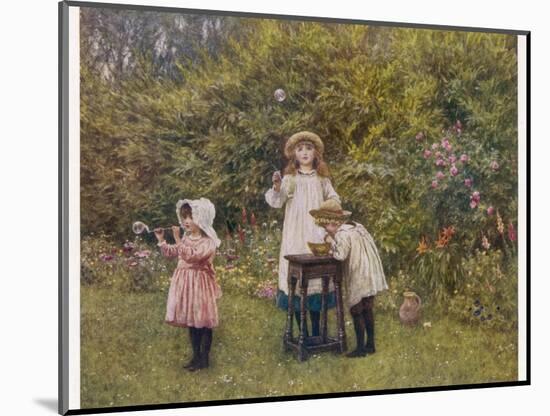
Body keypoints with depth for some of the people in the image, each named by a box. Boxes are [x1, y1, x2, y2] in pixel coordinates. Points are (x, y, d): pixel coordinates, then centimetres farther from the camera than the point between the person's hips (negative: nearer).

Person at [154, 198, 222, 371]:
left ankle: (204, 359, 10)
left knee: (203, 322, 0)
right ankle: (196, 356, 24)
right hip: (185, 283, 8)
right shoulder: (186, 238, 9)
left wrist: (178, 240, -30)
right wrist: (161, 240, 5)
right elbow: (170, 253, 18)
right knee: (191, 321, 14)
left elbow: (191, 255, -29)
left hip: (200, 284, -8)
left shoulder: (208, 242, -16)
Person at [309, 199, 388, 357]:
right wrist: (333, 243, 7)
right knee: (367, 310, 17)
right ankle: (370, 345, 25)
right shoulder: (357, 227, 12)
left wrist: (332, 242, -11)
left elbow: (341, 254, -28)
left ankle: (361, 348, 6)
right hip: (370, 276, 9)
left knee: (356, 311, 1)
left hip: (358, 278, -9)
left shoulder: (343, 234, -16)